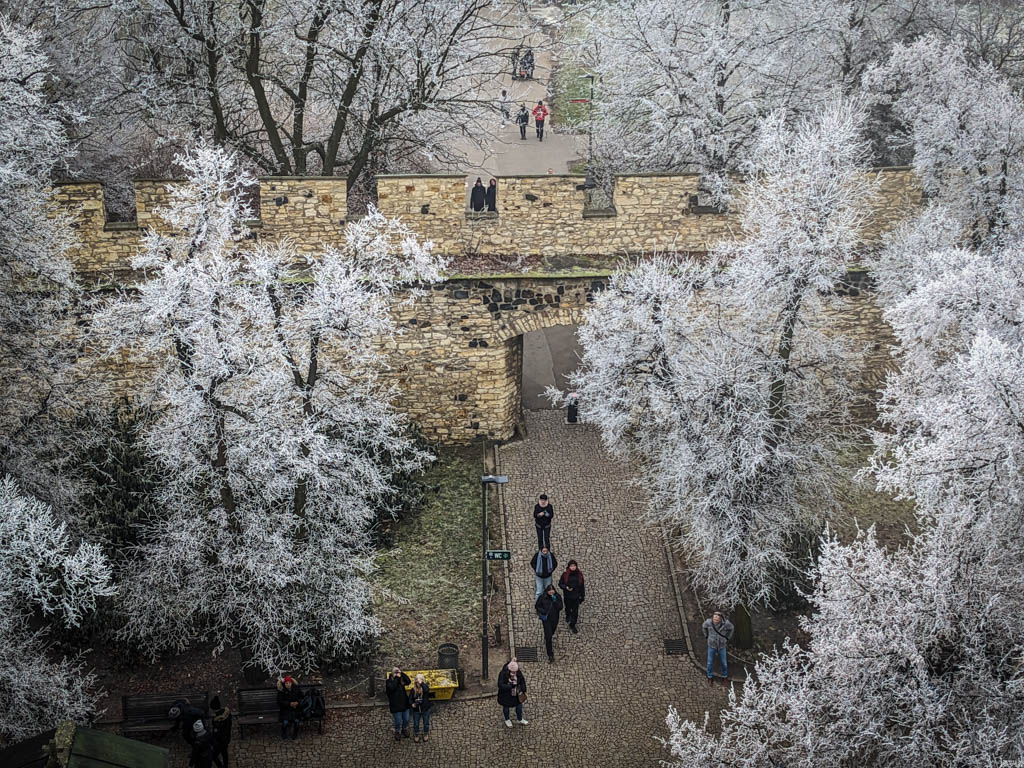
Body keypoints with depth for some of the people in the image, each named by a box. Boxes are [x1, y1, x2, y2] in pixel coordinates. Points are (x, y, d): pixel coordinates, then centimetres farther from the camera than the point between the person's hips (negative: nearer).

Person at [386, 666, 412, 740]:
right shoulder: (389, 681, -11)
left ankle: (405, 730, 41)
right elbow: (392, 687, -30)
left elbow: (408, 681, -11)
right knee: (398, 721, 6)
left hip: (404, 704, 5)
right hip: (396, 706, -5)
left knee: (406, 720, 16)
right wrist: (396, 678, -28)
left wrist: (402, 674, -16)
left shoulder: (401, 681, 3)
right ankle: (397, 732, 30)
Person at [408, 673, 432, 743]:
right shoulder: (413, 690, -8)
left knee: (426, 723, 16)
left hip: (425, 710, -2)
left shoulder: (425, 687, -15)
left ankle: (426, 735, 40)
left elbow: (426, 690, -39)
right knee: (416, 724, 15)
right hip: (416, 710, 2)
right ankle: (416, 735, 38)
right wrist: (412, 704, -25)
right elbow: (410, 699, -6)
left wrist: (421, 683, -47)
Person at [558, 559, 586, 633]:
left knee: (575, 611, 2)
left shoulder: (579, 574, -9)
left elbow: (582, 585, 0)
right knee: (568, 608, 23)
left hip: (576, 596, 0)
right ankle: (568, 616, 56)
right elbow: (560, 583, -6)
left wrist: (582, 596, 3)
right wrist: (566, 587, -24)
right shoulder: (565, 574, -15)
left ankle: (572, 625, 16)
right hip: (567, 596, 0)